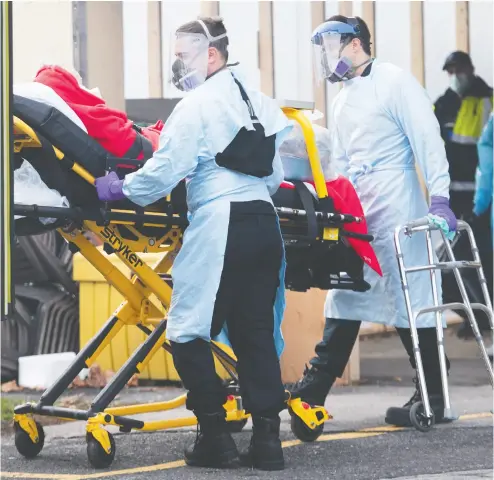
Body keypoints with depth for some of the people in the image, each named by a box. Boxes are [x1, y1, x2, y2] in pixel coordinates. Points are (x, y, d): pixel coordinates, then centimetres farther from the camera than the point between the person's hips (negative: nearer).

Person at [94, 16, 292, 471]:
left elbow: (165, 172, -10)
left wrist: (118, 188, 3)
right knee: (256, 332, 9)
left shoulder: (198, 105, -6)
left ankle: (215, 436, -3)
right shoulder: (259, 101, 17)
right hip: (264, 222, 8)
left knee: (188, 333, 0)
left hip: (220, 224, -8)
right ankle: (267, 437, 5)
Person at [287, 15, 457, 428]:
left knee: (412, 301, -4)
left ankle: (432, 398, 2)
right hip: (356, 214, 8)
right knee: (345, 298, 10)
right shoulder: (344, 97, 19)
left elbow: (428, 141, -12)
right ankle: (316, 387, 13)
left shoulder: (394, 82, -6)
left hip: (397, 212, -8)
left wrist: (440, 200, -19)